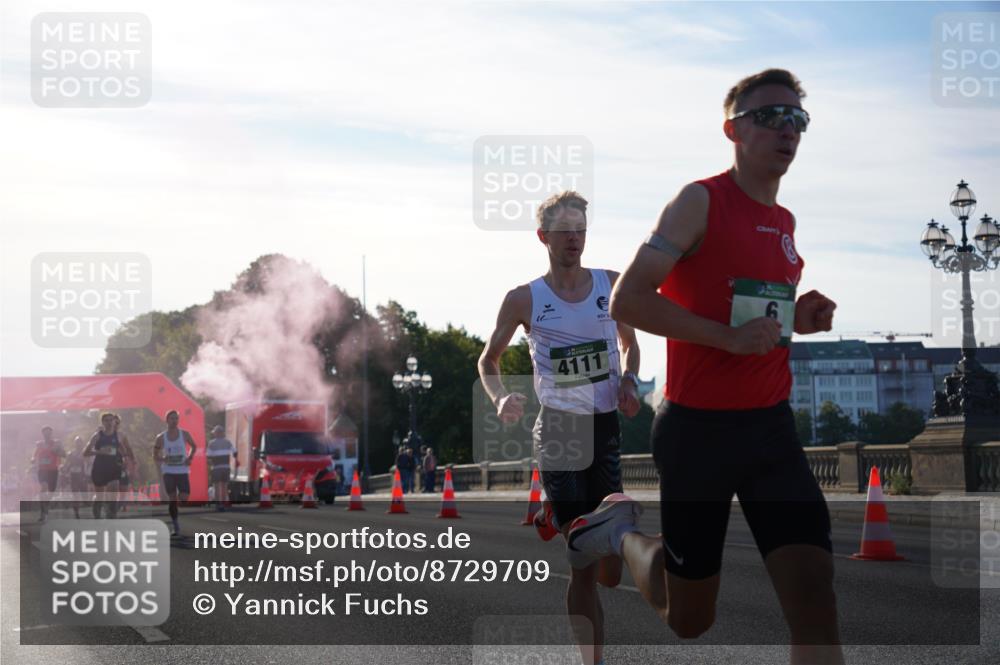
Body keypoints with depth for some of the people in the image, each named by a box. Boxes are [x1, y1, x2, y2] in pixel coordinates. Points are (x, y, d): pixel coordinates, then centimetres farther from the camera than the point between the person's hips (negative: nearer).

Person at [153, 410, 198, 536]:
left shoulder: (184, 434, 0)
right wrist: (163, 459, -15)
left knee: (184, 498, -9)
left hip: (182, 471, 0)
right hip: (168, 471, 0)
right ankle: (176, 527, 6)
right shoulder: (161, 437, 0)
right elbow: (155, 456, 7)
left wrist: (190, 457, -2)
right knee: (172, 499, -2)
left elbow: (194, 446, 16)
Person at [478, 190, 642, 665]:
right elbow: (488, 360, 9)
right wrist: (501, 398, -12)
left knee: (610, 570, 4)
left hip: (607, 427, 4)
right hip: (559, 430, -4)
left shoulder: (612, 285, 4)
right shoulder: (525, 300, -3)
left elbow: (629, 343, 20)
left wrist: (628, 382, 0)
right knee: (584, 567, -8)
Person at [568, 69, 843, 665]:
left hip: (772, 427, 5)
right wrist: (729, 336, -23)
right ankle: (623, 533, 40)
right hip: (698, 429, -5)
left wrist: (797, 320, 6)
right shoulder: (702, 201, -9)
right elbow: (628, 301, -17)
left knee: (814, 591, -12)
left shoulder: (785, 222, 12)